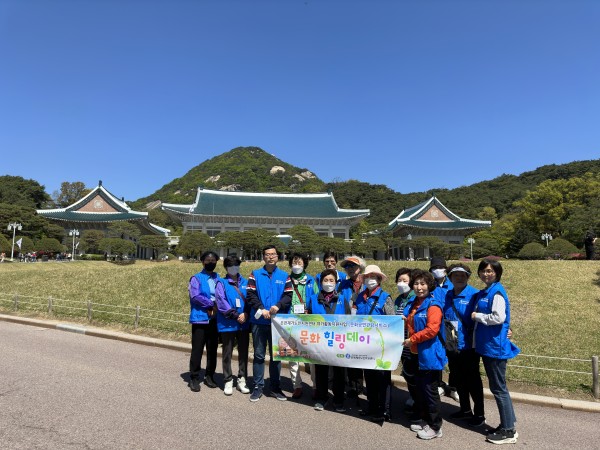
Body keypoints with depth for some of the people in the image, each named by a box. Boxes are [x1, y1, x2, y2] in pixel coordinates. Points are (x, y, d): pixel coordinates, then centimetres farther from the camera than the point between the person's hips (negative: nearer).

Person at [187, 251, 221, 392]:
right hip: (200, 318, -4)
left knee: (212, 349, 10)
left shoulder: (218, 279, 12)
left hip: (215, 319, 4)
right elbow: (195, 296, -14)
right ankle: (194, 378, 12)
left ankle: (209, 376, 23)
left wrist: (215, 308, -11)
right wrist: (212, 303, -14)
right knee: (197, 349, 0)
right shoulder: (196, 278, 0)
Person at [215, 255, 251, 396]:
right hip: (227, 324, -2)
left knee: (243, 352, 10)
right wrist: (236, 315, -15)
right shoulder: (222, 283, 1)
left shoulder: (246, 282, 10)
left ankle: (242, 380, 22)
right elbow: (221, 302, -10)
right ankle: (228, 381, 19)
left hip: (244, 324, 3)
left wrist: (246, 313, -14)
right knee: (227, 353, 7)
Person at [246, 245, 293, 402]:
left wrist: (278, 306, -18)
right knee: (259, 355, 6)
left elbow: (288, 295, -1)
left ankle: (275, 387, 21)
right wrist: (261, 309, -16)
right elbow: (251, 295, -4)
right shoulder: (255, 274, 5)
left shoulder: (284, 276, 8)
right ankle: (258, 387, 16)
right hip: (259, 321, -1)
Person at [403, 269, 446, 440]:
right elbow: (408, 324, 23)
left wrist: (412, 340, -20)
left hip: (430, 355, -8)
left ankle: (435, 427, 17)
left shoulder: (433, 304, -16)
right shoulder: (411, 304, 9)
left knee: (430, 390, 3)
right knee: (419, 389, 18)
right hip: (417, 354, 8)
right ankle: (424, 419, 34)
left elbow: (432, 330, -25)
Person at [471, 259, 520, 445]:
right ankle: (507, 425, 29)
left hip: (495, 346, -9)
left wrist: (477, 316, -13)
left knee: (499, 388, 1)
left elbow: (498, 318, -24)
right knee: (497, 387, 17)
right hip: (486, 346, 9)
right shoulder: (483, 293, 12)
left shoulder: (497, 292, -15)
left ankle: (508, 431, 13)